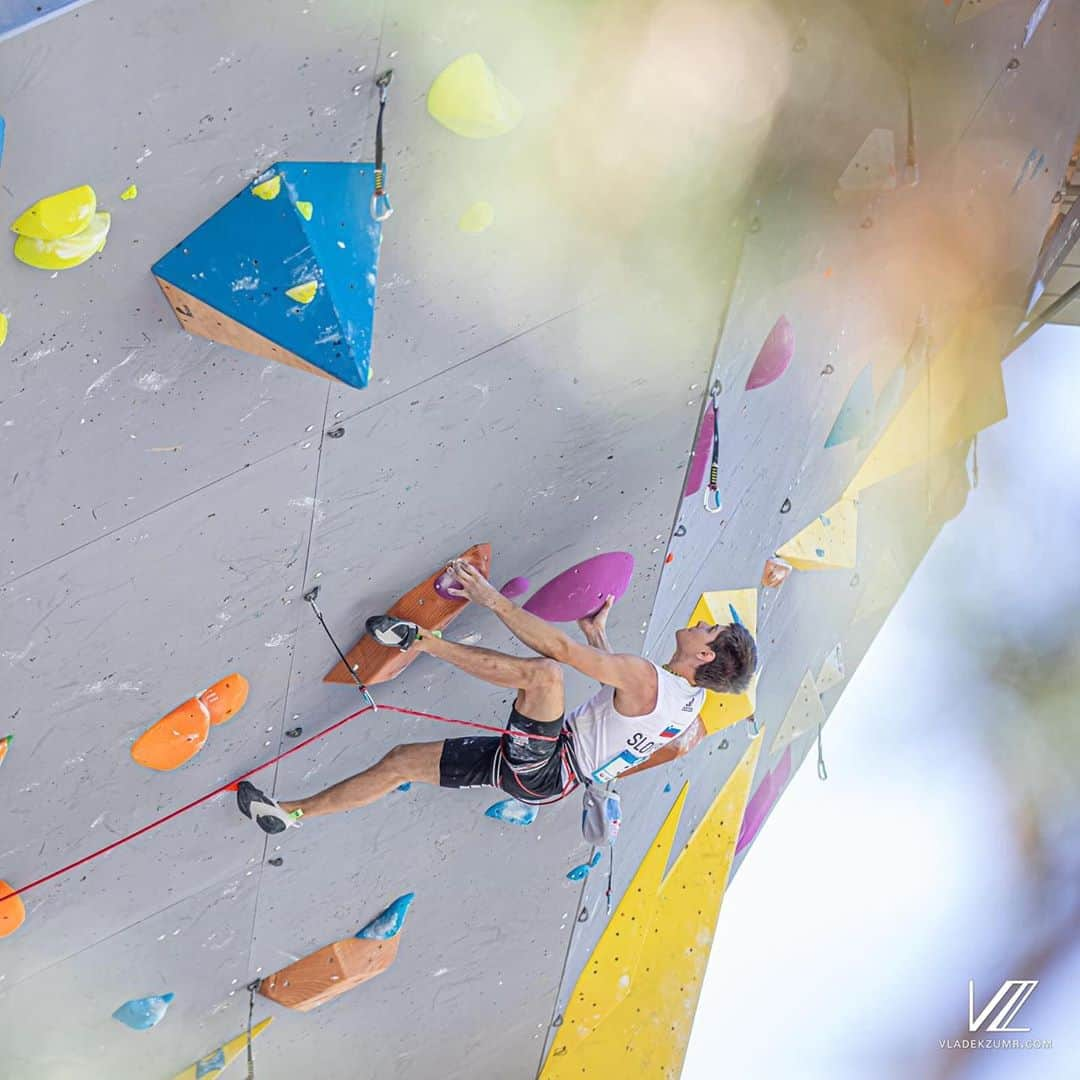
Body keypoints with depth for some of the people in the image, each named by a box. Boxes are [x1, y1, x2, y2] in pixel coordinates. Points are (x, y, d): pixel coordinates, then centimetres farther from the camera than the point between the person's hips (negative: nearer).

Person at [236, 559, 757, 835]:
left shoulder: (646, 678, -19)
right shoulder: (690, 700, 8)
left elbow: (562, 649, -22)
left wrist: (494, 600, -18)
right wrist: (597, 634, 33)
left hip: (541, 771, -9)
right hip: (551, 779, 9)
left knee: (542, 672, -30)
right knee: (402, 760, 6)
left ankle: (422, 638, -16)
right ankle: (291, 813, 6)